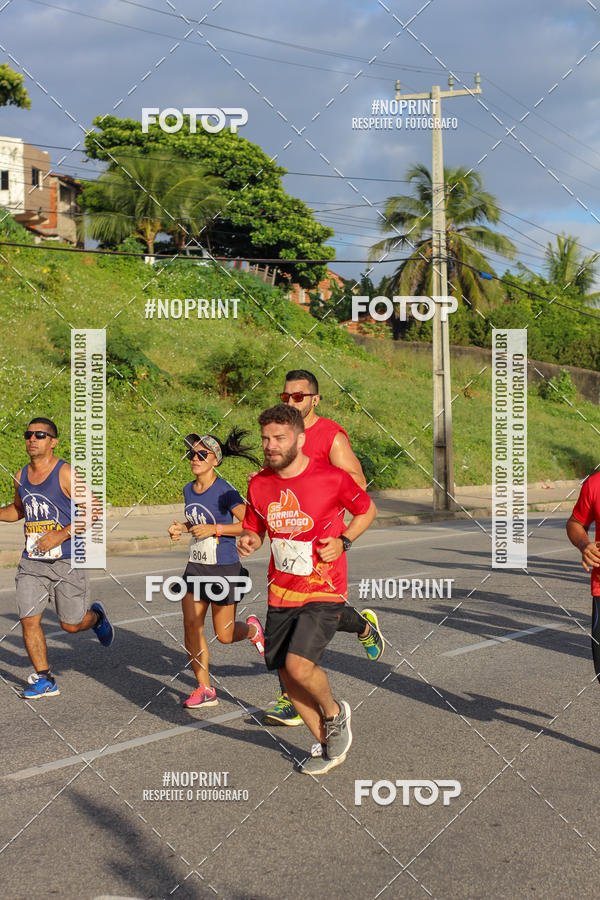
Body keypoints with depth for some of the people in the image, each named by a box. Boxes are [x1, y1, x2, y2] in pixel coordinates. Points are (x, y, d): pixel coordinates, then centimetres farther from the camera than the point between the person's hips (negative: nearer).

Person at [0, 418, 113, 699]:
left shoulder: (66, 474, -11)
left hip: (68, 561, -5)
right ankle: (44, 680, 10)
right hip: (32, 562, 5)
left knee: (71, 624, 3)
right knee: (28, 621, -4)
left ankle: (96, 616, 38)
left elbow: (92, 512, -14)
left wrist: (61, 535, -21)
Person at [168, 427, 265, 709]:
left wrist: (214, 529, -24)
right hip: (196, 567, 6)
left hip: (224, 569, -6)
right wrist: (181, 528, 2)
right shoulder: (189, 490, 6)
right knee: (191, 626, -3)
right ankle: (205, 689, 7)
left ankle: (252, 629, 37)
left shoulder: (225, 491, -16)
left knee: (224, 635, 2)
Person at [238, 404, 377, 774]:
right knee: (286, 673, 5)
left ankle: (334, 712, 12)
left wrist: (343, 541, -11)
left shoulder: (332, 478, -13)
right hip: (281, 592, 5)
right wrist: (249, 542, -9)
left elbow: (368, 510, 4)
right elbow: (255, 529, 14)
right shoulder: (259, 484, 0)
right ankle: (329, 744, 26)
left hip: (323, 591, -5)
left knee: (299, 666, -20)